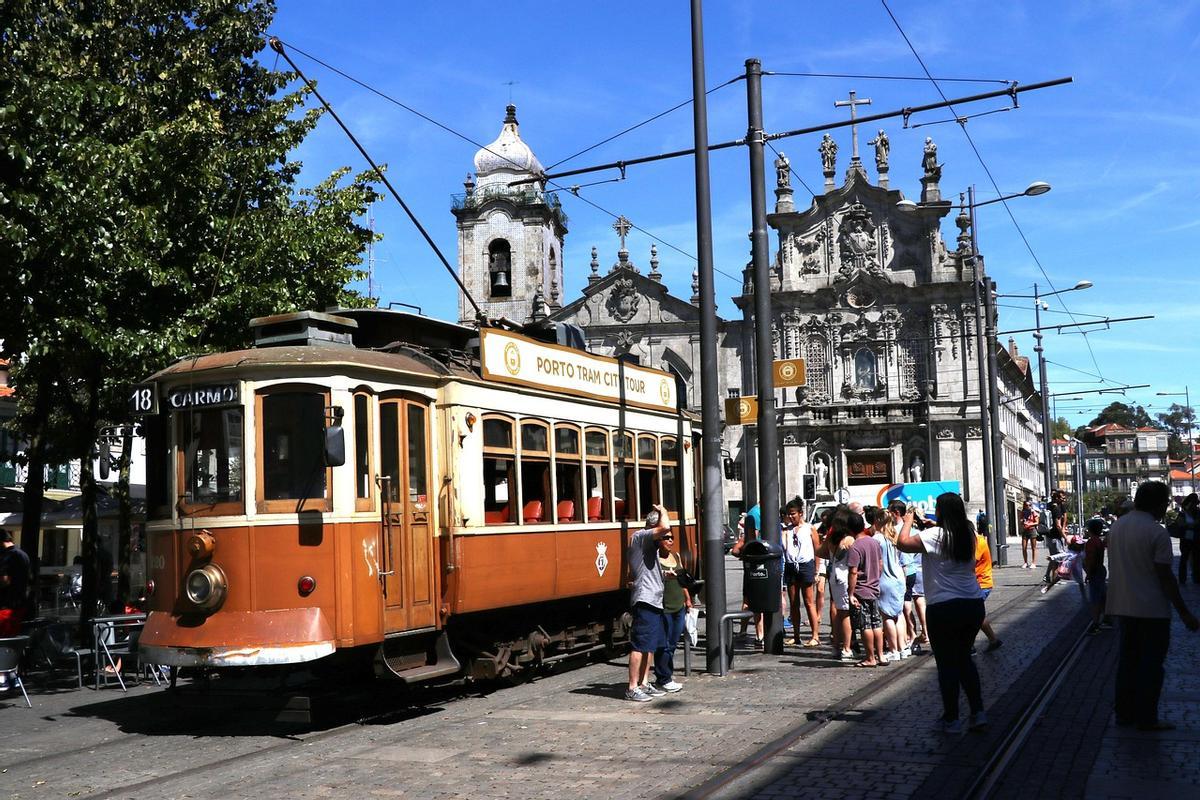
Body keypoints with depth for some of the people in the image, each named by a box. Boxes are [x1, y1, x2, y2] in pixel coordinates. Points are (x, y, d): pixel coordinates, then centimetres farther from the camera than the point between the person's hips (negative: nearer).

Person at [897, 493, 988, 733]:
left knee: (947, 663, 4)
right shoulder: (968, 534, 6)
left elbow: (903, 543, -16)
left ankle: (951, 719, 10)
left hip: (944, 608, -6)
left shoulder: (935, 535, -14)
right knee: (964, 658, 19)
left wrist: (908, 521, 0)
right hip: (973, 605, 6)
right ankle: (978, 713, 16)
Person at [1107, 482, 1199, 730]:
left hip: (1122, 605, 7)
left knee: (1127, 660, 15)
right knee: (1151, 664, 3)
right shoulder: (1157, 533, -17)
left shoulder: (1117, 527, 6)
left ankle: (1124, 713, 20)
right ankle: (1146, 719, 9)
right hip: (1152, 609, -7)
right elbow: (1166, 577, -17)